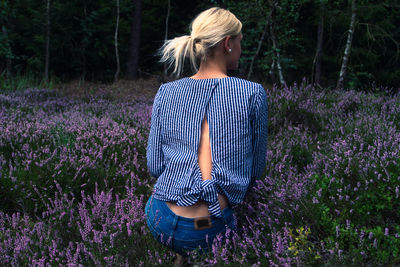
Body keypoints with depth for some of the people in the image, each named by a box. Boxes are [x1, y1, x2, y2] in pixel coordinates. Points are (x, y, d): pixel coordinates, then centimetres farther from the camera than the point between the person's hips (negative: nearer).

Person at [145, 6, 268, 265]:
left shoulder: (166, 92, 1)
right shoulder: (253, 94, -6)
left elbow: (154, 165, 3)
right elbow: (257, 168, 2)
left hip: (162, 223, 2)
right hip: (214, 230, -2)